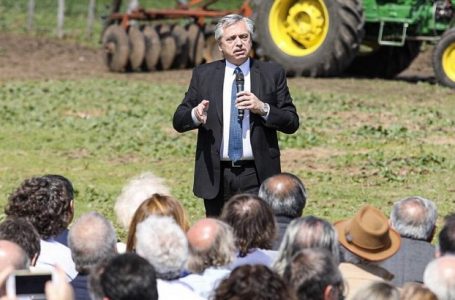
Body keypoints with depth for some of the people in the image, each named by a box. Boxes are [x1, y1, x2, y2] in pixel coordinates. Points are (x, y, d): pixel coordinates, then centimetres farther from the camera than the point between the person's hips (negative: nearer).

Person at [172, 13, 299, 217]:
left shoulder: (272, 73, 6)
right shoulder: (204, 75, 9)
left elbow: (292, 123, 4)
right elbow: (178, 121, 7)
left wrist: (263, 109, -13)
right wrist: (195, 115, -16)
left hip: (257, 176, -1)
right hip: (216, 177, 2)